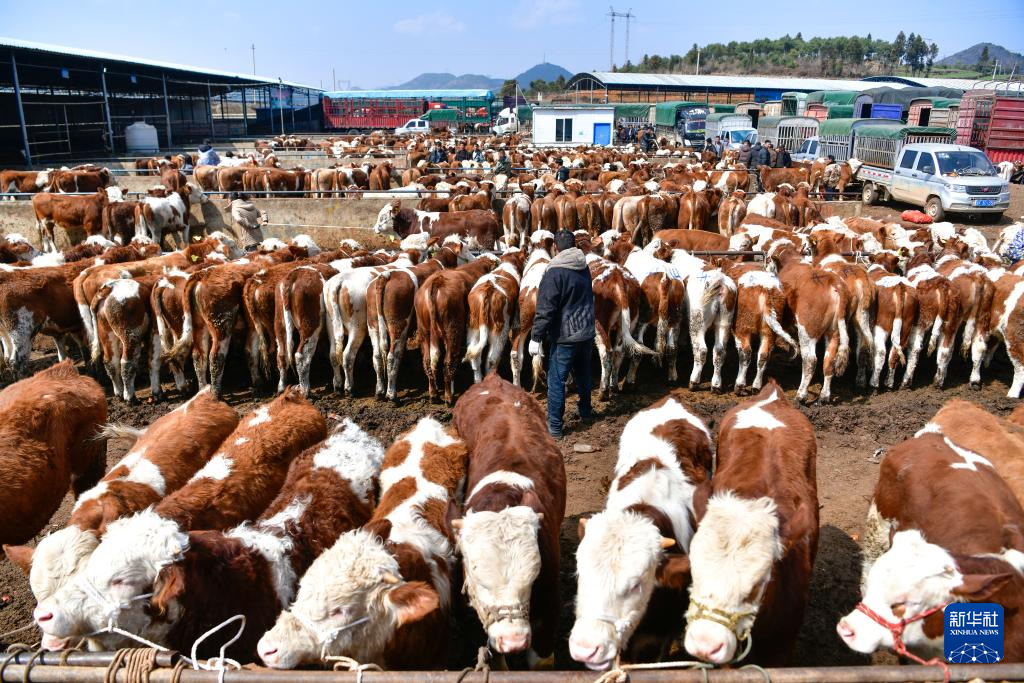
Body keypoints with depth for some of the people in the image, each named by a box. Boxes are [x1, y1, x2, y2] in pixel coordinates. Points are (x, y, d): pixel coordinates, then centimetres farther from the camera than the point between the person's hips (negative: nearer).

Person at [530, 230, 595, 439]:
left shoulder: (554, 272, -17)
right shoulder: (584, 268, 6)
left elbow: (545, 309, -20)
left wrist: (536, 337, -16)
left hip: (564, 337, -7)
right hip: (587, 333, 7)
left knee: (556, 380, 0)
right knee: (583, 374, 23)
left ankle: (554, 426, 4)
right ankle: (586, 411, 40)